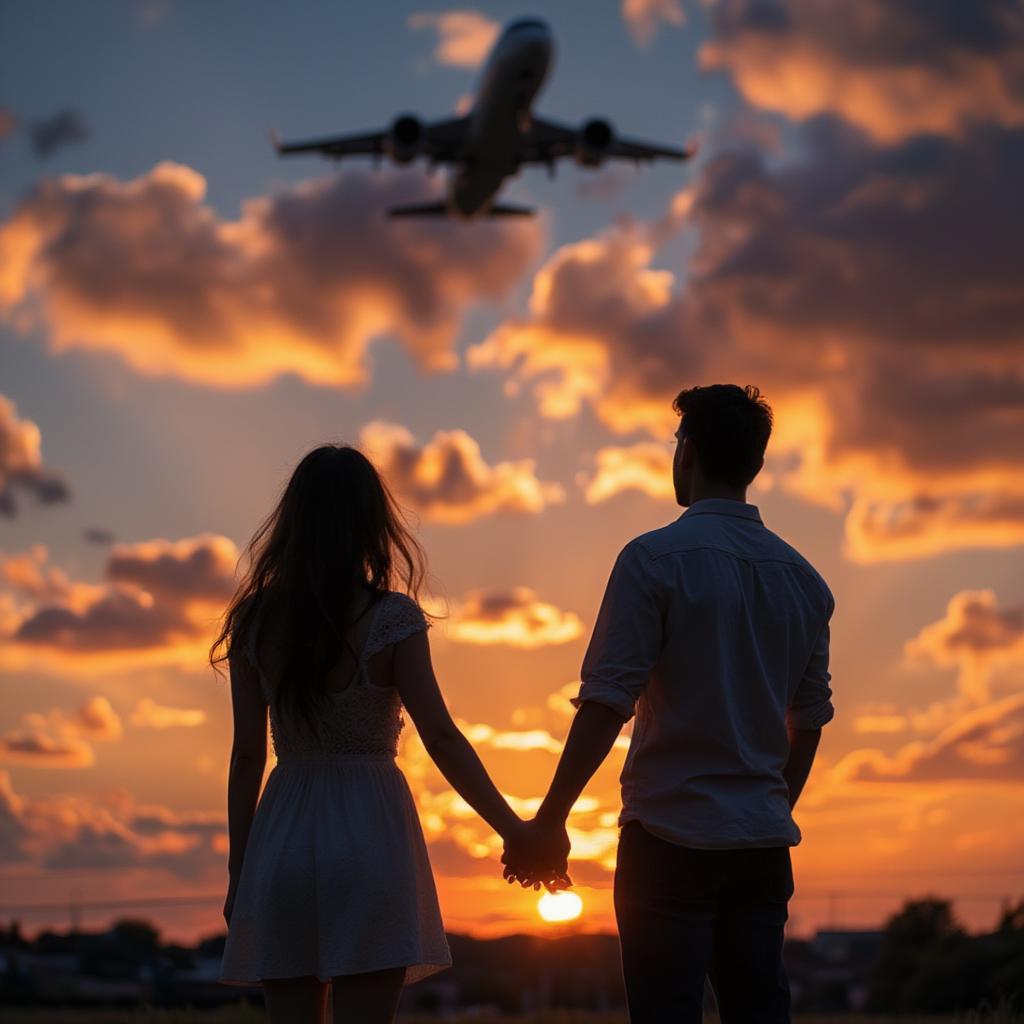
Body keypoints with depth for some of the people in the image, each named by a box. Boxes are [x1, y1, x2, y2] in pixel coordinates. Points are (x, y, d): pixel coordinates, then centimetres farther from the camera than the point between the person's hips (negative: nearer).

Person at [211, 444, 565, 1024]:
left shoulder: (254, 621, 3)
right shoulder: (391, 617, -6)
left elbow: (247, 754, 3)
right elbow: (441, 738, -11)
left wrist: (238, 873, 9)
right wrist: (515, 831, -8)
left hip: (283, 830, 3)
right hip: (368, 831, -3)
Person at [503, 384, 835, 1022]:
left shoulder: (654, 559, -8)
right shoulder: (803, 578, 10)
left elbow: (606, 703, -13)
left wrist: (549, 823, -9)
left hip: (670, 836, -5)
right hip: (763, 842, 5)